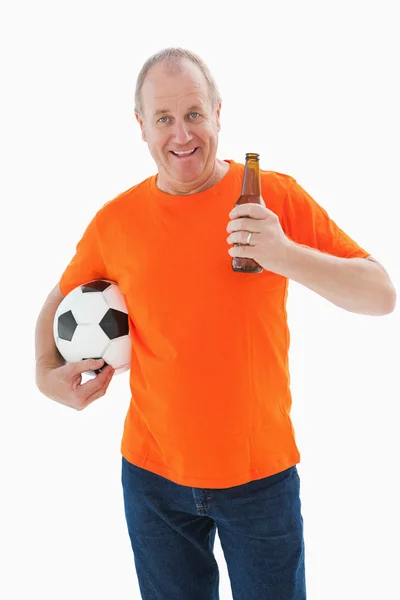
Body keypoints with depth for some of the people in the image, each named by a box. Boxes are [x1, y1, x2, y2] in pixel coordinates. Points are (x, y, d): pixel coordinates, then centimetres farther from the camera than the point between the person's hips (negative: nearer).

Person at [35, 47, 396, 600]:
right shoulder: (115, 221, -4)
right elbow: (61, 301, 13)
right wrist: (47, 372, -5)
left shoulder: (277, 197, -10)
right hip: (153, 473, 2)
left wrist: (287, 256, -28)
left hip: (262, 471, -1)